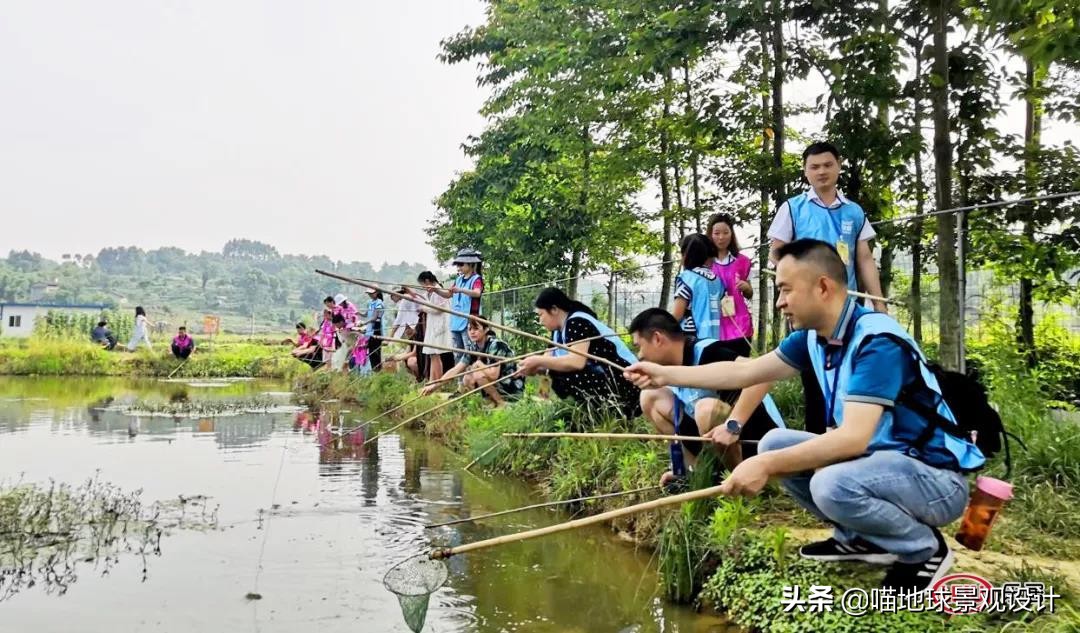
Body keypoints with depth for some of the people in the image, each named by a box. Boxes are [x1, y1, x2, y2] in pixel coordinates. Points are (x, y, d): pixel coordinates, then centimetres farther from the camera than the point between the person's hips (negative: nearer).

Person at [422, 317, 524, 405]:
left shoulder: (495, 345, -23)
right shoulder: (473, 347, 0)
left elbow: (493, 374, -32)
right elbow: (456, 369, -2)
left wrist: (478, 363, -15)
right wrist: (434, 385, -10)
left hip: (514, 387, -8)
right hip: (498, 384, 8)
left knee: (478, 375, -24)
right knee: (467, 381, -3)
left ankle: (502, 403, -9)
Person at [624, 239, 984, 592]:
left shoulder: (877, 341, -26)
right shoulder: (815, 336, 0)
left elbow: (853, 437, -34)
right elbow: (746, 372, 6)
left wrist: (767, 466, -36)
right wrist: (666, 375, 2)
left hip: (936, 476, -8)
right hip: (878, 459, 8)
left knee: (834, 484, -34)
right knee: (775, 444, 1)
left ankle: (925, 549, -5)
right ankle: (860, 539, 11)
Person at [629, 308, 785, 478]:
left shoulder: (706, 352, -23)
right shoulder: (673, 368, 3)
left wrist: (732, 426, -40)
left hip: (760, 442, -8)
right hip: (716, 437, 8)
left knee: (707, 407, -36)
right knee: (651, 398, 2)